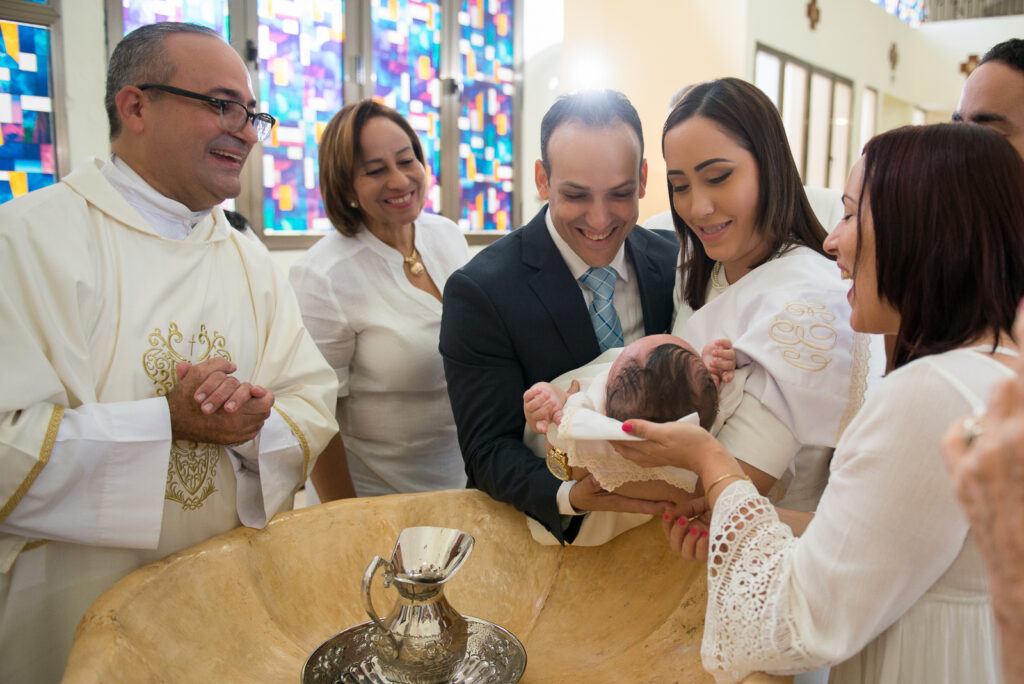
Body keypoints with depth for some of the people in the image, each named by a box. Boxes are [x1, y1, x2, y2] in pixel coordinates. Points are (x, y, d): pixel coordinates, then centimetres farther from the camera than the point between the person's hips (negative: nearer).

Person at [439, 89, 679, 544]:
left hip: (650, 520, 2)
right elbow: (490, 453, -14)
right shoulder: (477, 292, -13)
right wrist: (572, 497, -31)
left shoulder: (673, 264, 0)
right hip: (536, 527, -2)